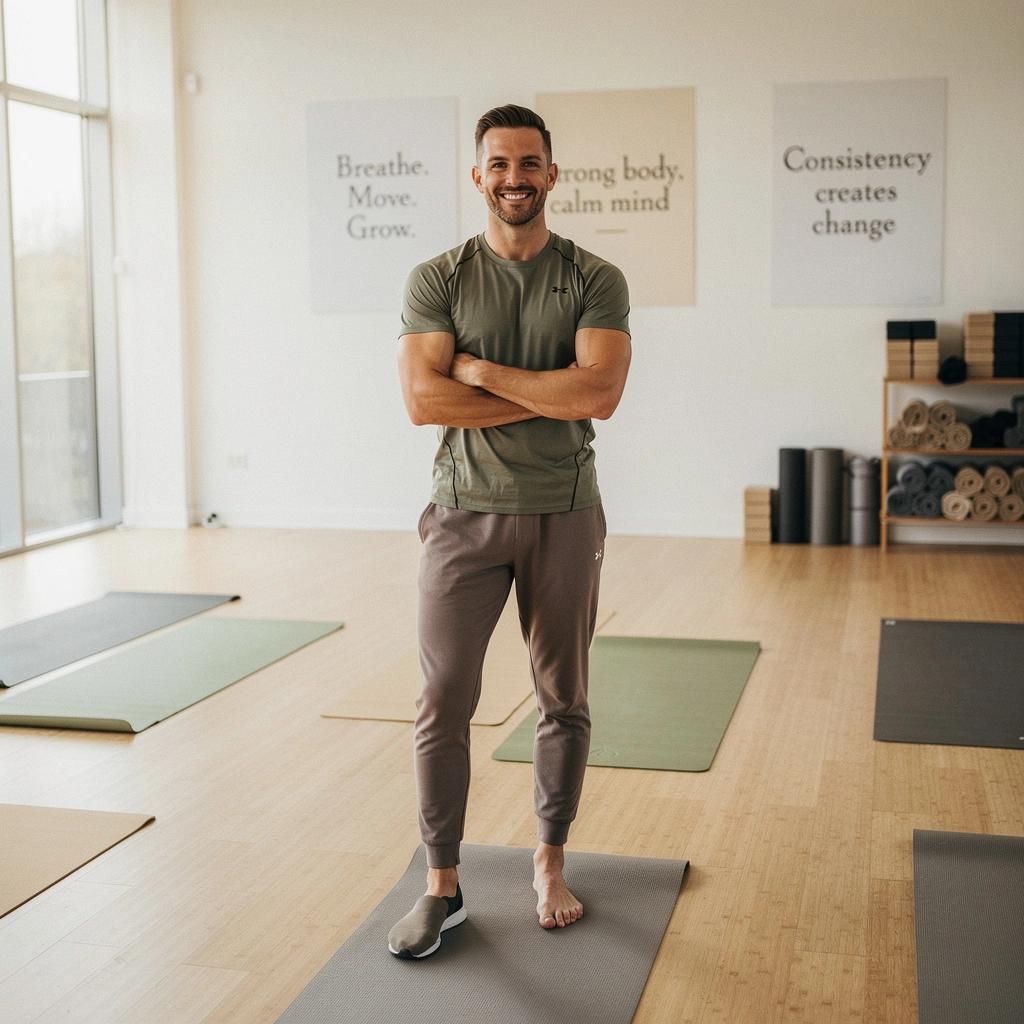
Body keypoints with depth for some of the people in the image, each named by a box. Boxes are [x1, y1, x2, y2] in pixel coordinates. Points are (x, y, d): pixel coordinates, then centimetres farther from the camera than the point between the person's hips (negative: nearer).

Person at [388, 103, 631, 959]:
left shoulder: (595, 281, 0)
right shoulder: (437, 279, 1)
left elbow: (601, 391, -15)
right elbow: (425, 399, -12)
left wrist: (483, 370, -13)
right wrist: (551, 395, -13)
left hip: (564, 514, 1)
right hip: (465, 512, 0)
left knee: (565, 702, 10)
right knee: (443, 703, 0)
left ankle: (551, 865, 28)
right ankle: (443, 887, 14)